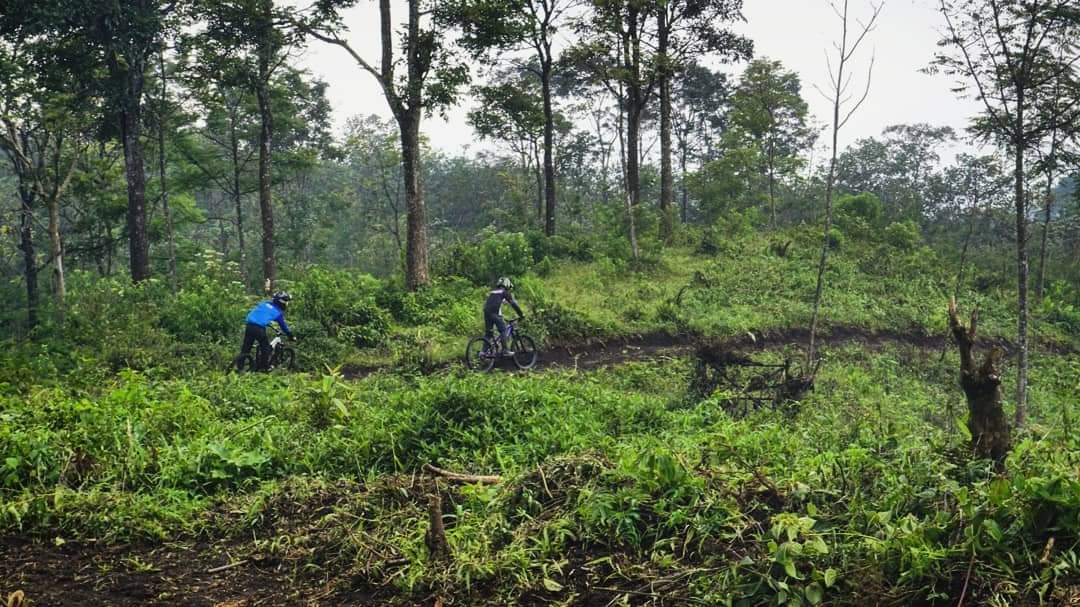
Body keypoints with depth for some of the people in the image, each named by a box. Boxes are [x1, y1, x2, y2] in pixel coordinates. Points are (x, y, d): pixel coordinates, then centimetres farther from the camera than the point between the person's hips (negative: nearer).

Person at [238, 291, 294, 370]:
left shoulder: (264, 303, 24)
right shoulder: (278, 312, 11)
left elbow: (252, 312, 32)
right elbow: (284, 326, 18)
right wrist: (291, 336, 31)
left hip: (249, 325, 5)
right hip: (259, 328, -5)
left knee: (246, 347, 14)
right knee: (266, 348, 12)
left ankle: (238, 366, 14)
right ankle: (262, 368, 14)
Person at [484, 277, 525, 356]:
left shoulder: (493, 291, 29)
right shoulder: (505, 292, 8)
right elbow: (514, 304, 4)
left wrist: (501, 317, 40)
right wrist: (522, 314, 11)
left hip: (486, 312, 7)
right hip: (495, 313, -7)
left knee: (488, 332, 12)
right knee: (503, 331, 0)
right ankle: (505, 351, -3)